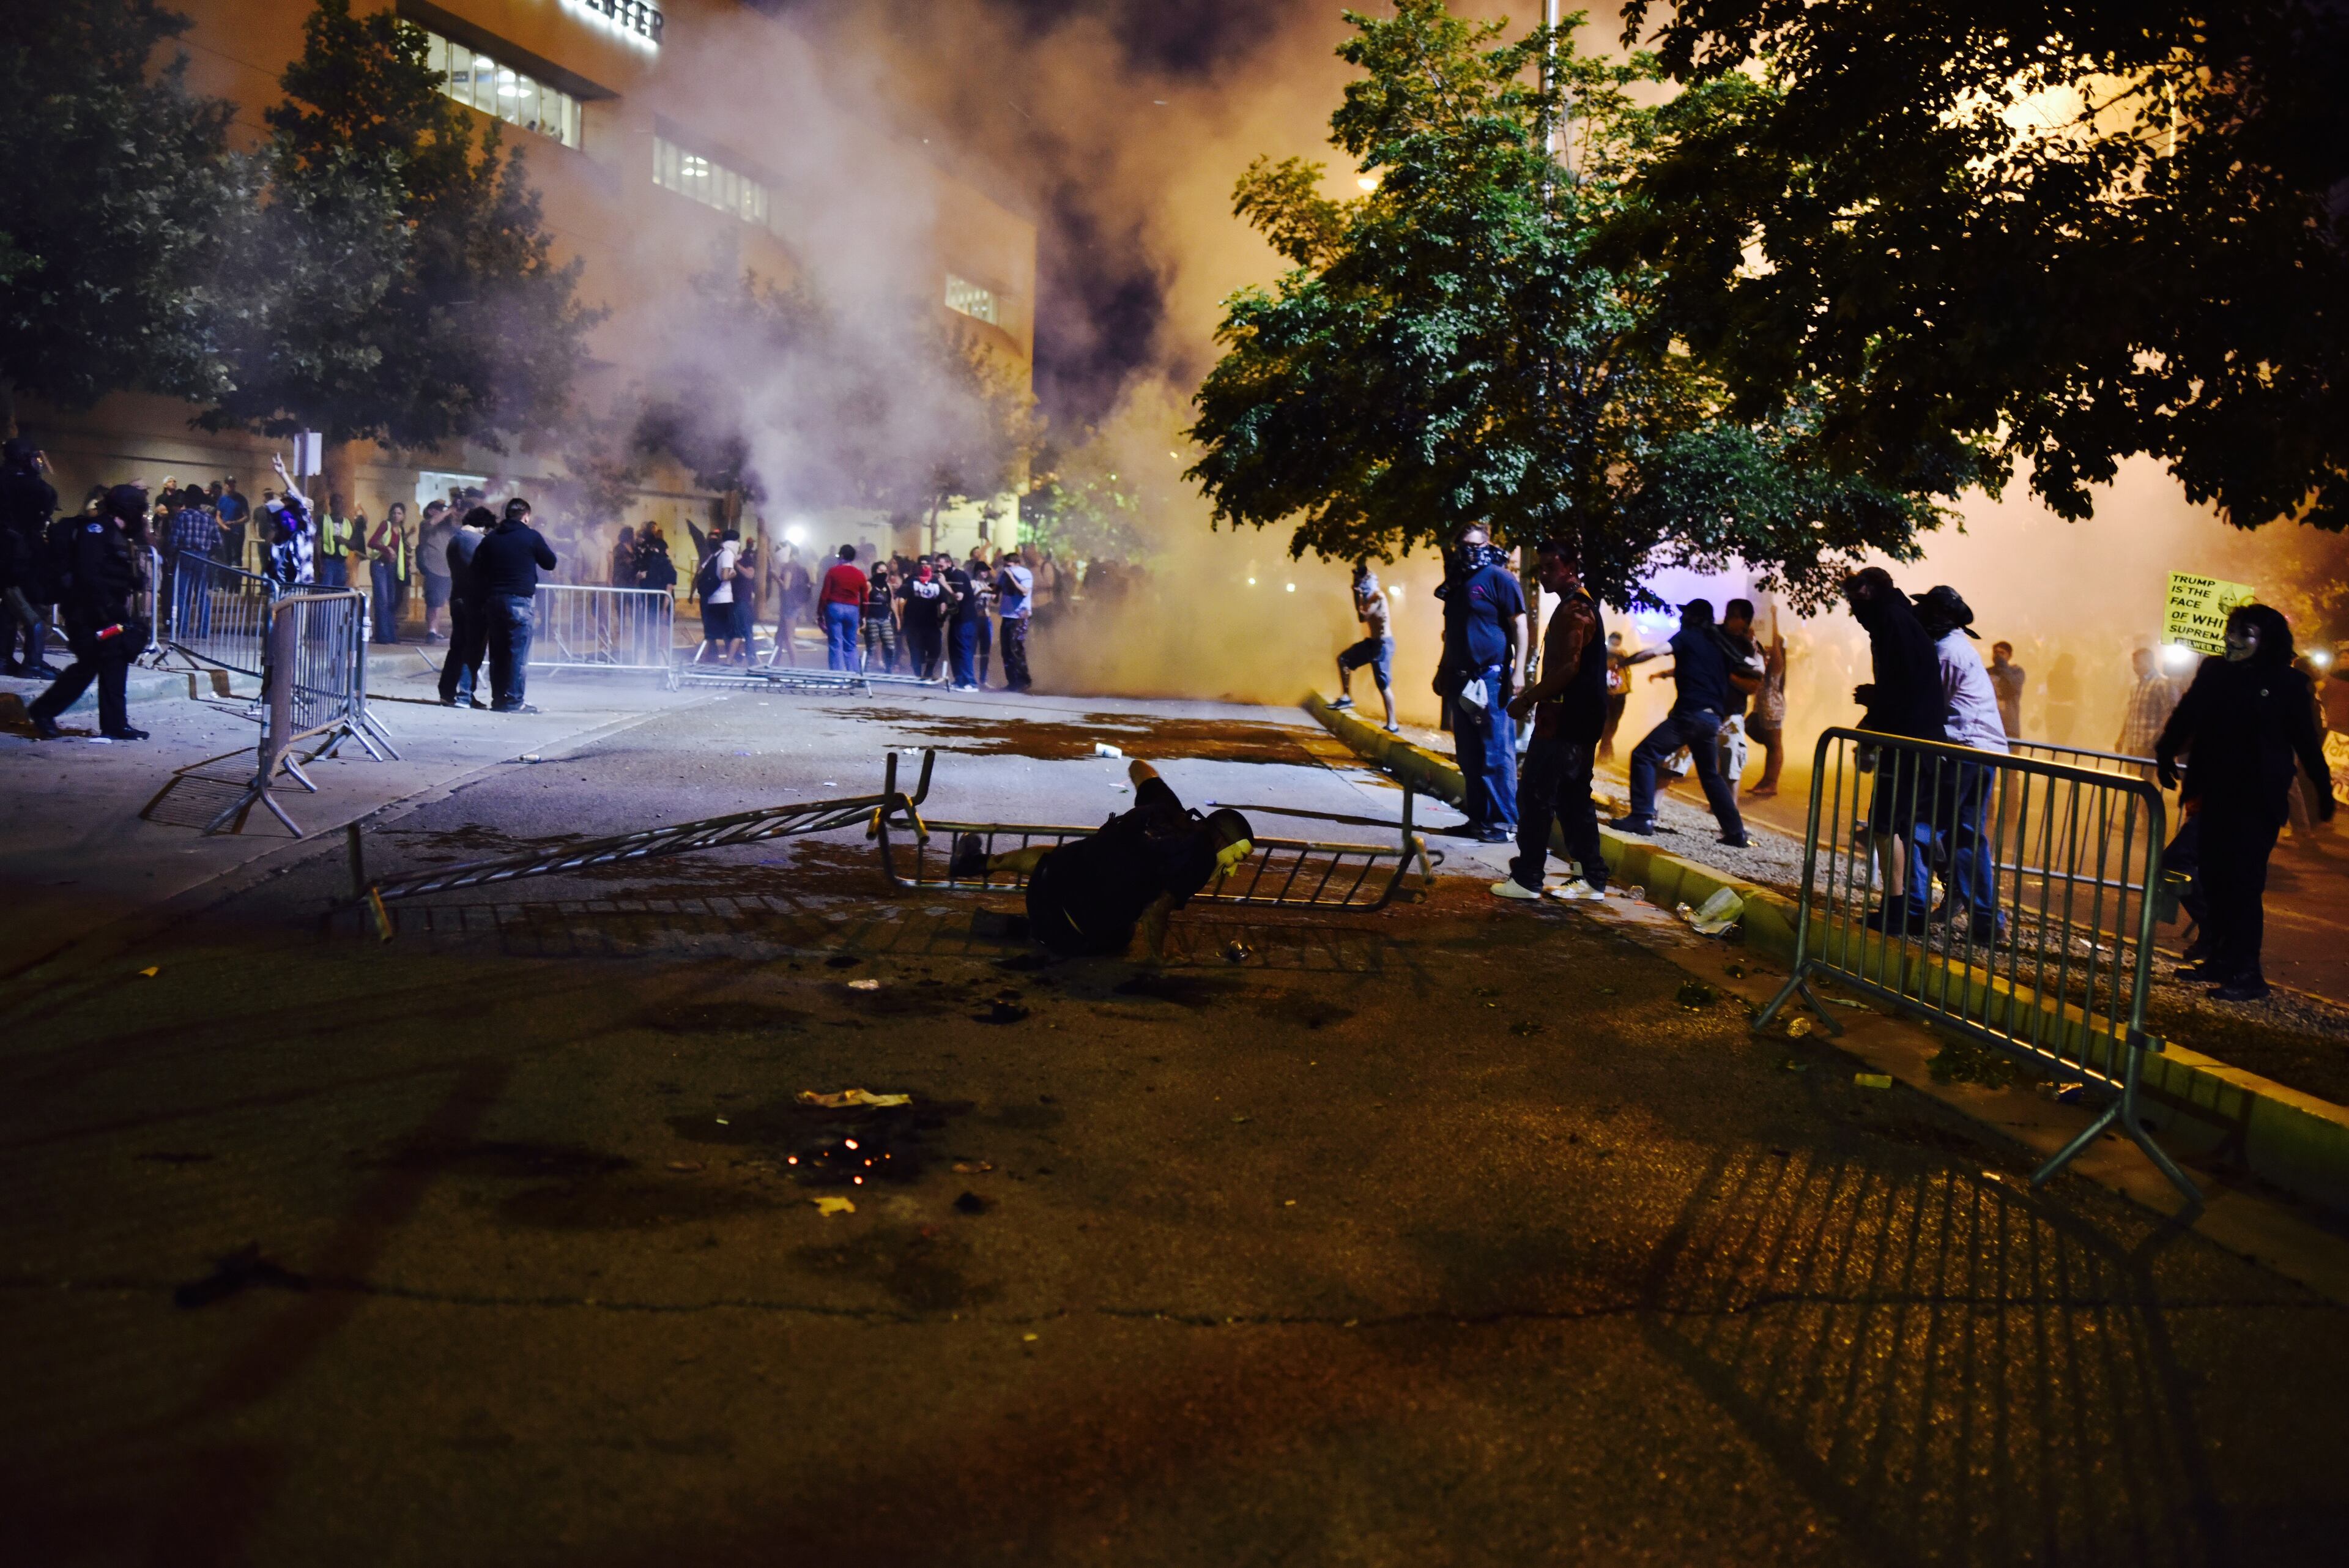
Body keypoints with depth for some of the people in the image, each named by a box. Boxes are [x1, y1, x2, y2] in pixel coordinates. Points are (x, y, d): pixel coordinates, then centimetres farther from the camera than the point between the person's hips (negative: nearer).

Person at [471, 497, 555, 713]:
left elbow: (478, 572, 8)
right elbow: (550, 563, 6)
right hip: (520, 600, -5)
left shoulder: (490, 539, 11)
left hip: (494, 600, 5)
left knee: (497, 652, 11)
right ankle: (514, 701, -6)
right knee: (518, 653, -4)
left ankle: (498, 698, 13)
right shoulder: (530, 536, -3)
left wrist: (482, 600, 10)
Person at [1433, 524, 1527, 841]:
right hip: (1462, 682, 8)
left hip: (1492, 680, -8)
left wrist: (1518, 672, -17)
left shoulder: (1499, 579, -6)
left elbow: (1519, 626, -10)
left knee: (1497, 755, -7)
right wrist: (1443, 672, 25)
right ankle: (1479, 818, 17)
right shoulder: (1457, 584, 17)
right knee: (1469, 756, 10)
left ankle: (1504, 823, -4)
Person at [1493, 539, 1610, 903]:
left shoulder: (1573, 609, -15)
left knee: (1535, 797, -6)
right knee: (1573, 800, 13)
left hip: (1564, 720, -10)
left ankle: (1526, 879, -3)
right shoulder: (1583, 605, 18)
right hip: (1580, 720, 10)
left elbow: (1567, 668, -22)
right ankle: (1591, 879, 16)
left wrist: (1527, 699, -15)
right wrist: (1534, 697, 18)